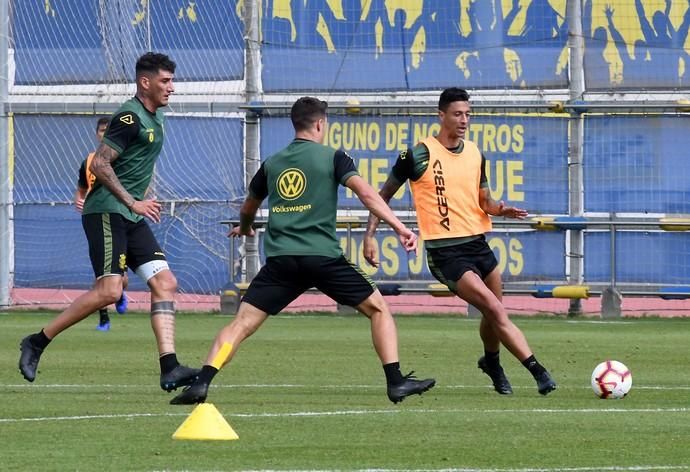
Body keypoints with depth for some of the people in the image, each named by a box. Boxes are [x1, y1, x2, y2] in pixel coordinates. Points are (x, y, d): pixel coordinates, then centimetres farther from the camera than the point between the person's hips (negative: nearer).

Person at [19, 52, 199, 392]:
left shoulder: (155, 118, 17)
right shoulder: (130, 118, -13)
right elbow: (99, 164, -19)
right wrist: (132, 202, -19)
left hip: (132, 217, 10)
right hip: (107, 212, -10)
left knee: (165, 283, -3)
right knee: (109, 290, -17)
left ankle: (169, 369, -9)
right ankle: (37, 343, -6)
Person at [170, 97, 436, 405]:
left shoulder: (272, 164, 18)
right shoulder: (331, 158, 5)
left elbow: (249, 207, 34)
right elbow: (365, 193, -9)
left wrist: (244, 228, 57)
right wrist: (400, 229, -11)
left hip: (280, 260, 3)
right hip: (323, 257, -3)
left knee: (242, 323, 2)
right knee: (377, 308, 13)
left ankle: (202, 383, -16)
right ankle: (396, 382, 5)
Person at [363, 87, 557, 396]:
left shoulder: (475, 154, 10)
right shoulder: (419, 155, -8)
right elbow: (383, 195, 1)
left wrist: (499, 209, -5)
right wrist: (369, 235, -5)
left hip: (478, 244, 6)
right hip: (445, 252, -6)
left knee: (493, 314, 14)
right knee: (496, 310, -16)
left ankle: (491, 362, 43)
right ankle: (538, 371, -15)